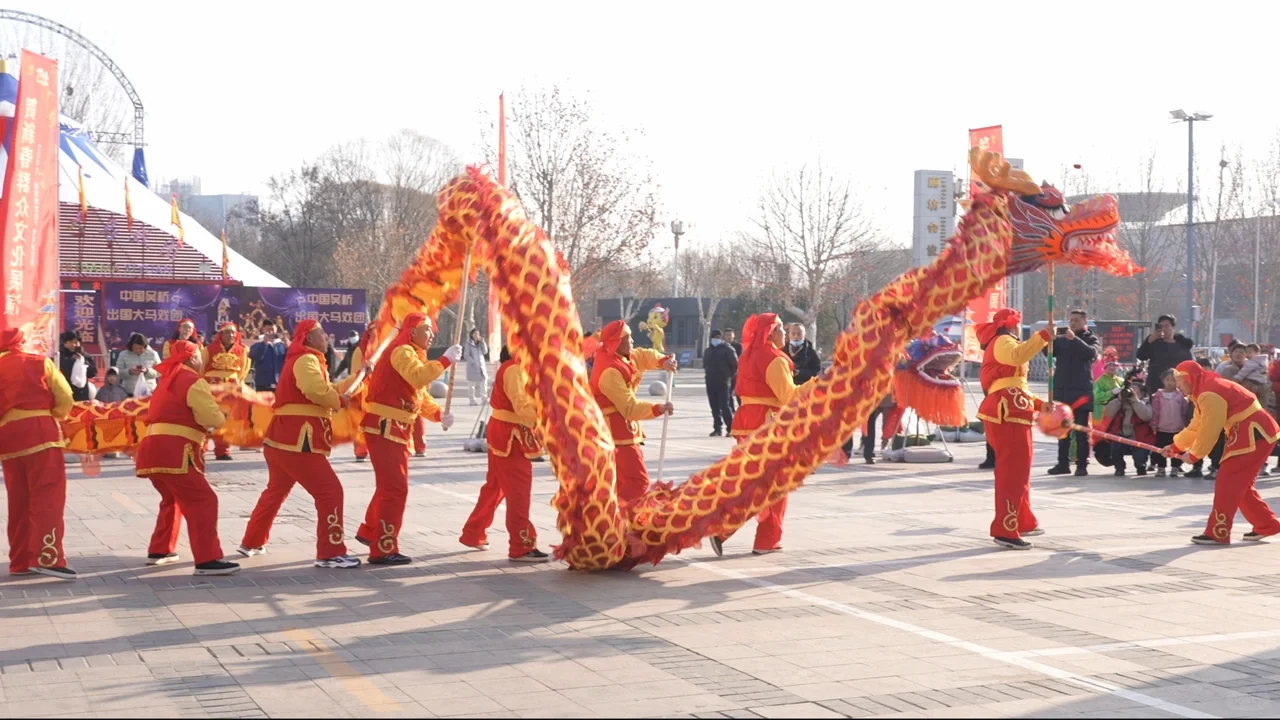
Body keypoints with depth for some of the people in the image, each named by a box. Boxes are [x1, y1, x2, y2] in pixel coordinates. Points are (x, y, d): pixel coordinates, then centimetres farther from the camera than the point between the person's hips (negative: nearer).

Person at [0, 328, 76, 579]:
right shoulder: (40, 363, 7)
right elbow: (65, 399, 4)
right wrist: (53, 417, 19)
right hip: (39, 432, -4)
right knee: (47, 495, -8)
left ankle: (20, 561, 15)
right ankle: (47, 557, -21)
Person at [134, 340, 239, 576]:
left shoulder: (167, 380, 25)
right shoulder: (192, 380, -4)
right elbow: (212, 418, -10)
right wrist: (224, 417, 11)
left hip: (153, 450, 10)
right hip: (173, 452, -9)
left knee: (174, 499, 28)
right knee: (202, 501, -12)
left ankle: (159, 550, 33)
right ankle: (207, 560, -20)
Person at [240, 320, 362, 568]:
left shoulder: (304, 360, 25)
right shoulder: (306, 360, -10)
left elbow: (322, 389, 18)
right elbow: (317, 391, -28)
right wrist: (340, 401, -12)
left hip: (283, 439, 11)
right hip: (298, 441, -11)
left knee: (276, 491, 25)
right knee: (330, 491, -9)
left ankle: (252, 542, 35)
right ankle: (331, 553, -11)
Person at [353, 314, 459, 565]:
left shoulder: (412, 355, 20)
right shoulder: (402, 351, -13)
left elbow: (421, 395, 16)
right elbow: (418, 377, -33)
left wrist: (439, 414, 1)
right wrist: (445, 361, -27)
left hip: (396, 429, 11)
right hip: (384, 428, -11)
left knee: (391, 485, 22)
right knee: (395, 488, -11)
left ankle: (369, 532, 37)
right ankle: (383, 549, -8)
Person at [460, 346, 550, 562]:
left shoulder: (517, 367, 15)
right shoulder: (514, 369, -17)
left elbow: (526, 400, 11)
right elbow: (522, 405, -27)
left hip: (505, 433, 10)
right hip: (510, 435, -10)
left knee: (496, 486, 19)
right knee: (519, 491, -8)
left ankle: (473, 534, 29)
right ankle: (521, 547, -6)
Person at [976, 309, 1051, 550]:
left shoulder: (1003, 345, 29)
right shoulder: (1002, 341, -4)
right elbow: (1019, 355, -30)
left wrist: (1038, 403, 19)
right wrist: (1044, 336, -29)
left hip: (1009, 414, 11)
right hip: (1007, 414, -11)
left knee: (1018, 469, 20)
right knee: (1013, 470, -14)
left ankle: (1024, 522, 31)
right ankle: (1005, 530, -17)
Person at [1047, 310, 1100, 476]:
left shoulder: (1091, 339, 6)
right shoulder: (1061, 338, 13)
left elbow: (1092, 352, -14)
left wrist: (1074, 339, -26)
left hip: (1081, 391, -3)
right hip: (1061, 389, 3)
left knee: (1081, 430, -2)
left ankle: (1082, 465, -1)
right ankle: (1063, 463, 12)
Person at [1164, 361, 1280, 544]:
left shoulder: (1210, 394, -18)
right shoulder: (1204, 393, 16)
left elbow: (1210, 430, -18)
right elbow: (1197, 426, 21)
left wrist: (1193, 454, -6)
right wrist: (1176, 446, 17)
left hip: (1254, 433, -11)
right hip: (1251, 433, 11)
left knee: (1227, 482, -10)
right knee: (1240, 484, 15)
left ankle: (1218, 532, -9)